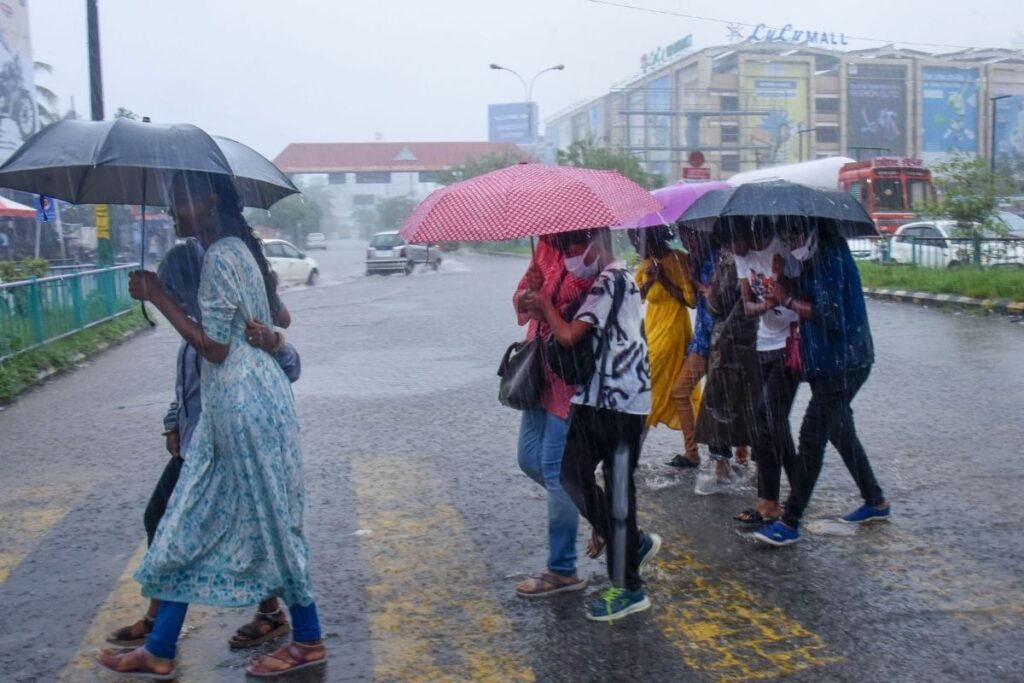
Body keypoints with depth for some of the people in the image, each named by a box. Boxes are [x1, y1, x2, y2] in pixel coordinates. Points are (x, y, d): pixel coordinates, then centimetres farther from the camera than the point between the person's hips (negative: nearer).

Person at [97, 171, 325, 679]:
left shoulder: (220, 257, -16)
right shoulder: (239, 248, 13)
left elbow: (214, 347, -17)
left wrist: (158, 298, -12)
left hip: (242, 401, -10)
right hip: (238, 397, 10)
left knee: (266, 521, 2)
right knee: (193, 520, 14)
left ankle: (308, 641, 19)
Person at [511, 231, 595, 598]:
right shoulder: (545, 248, 5)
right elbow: (521, 299, 11)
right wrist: (527, 294, -9)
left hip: (569, 377, -8)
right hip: (541, 372, 8)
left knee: (556, 469, -3)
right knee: (530, 459, 15)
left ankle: (562, 571, 11)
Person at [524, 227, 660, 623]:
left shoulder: (611, 281, -15)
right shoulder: (606, 279, 15)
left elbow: (570, 336, -20)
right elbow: (582, 336, 17)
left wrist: (545, 305, -3)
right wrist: (545, 310, 3)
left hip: (622, 402, -10)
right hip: (596, 398, 10)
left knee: (618, 493, -1)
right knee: (572, 474, 10)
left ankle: (628, 589, 11)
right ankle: (634, 545, 24)